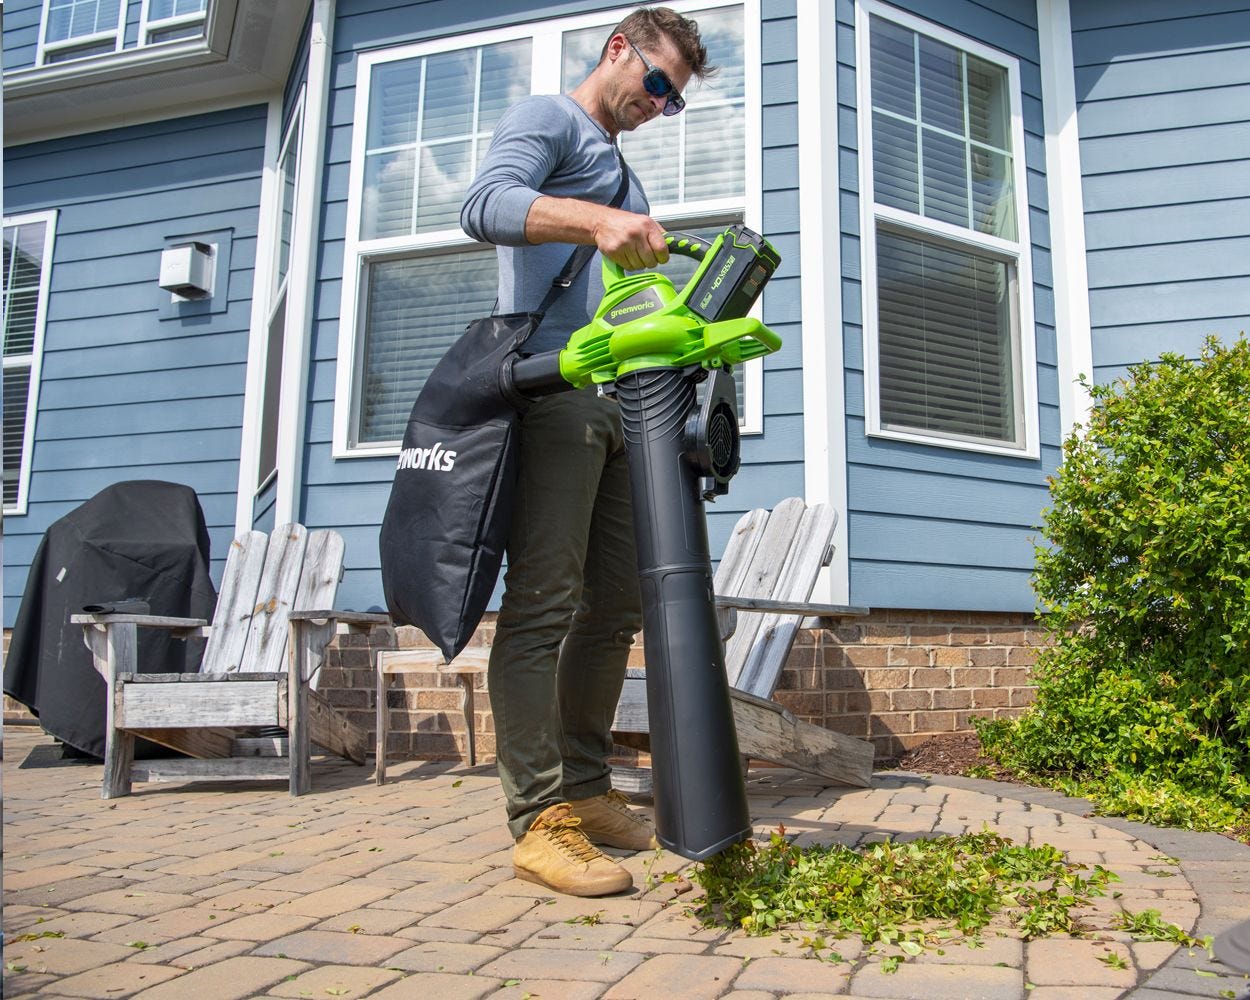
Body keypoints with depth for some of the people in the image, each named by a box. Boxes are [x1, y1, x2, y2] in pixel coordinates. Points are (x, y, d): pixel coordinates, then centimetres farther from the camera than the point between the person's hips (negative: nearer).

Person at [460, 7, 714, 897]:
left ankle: (587, 791, 16)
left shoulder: (621, 171, 33)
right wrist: (598, 220, -28)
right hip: (556, 391, -9)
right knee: (543, 604, -11)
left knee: (614, 608, 7)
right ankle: (540, 819, -8)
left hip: (624, 404, 9)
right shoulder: (548, 119, 8)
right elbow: (486, 206, -13)